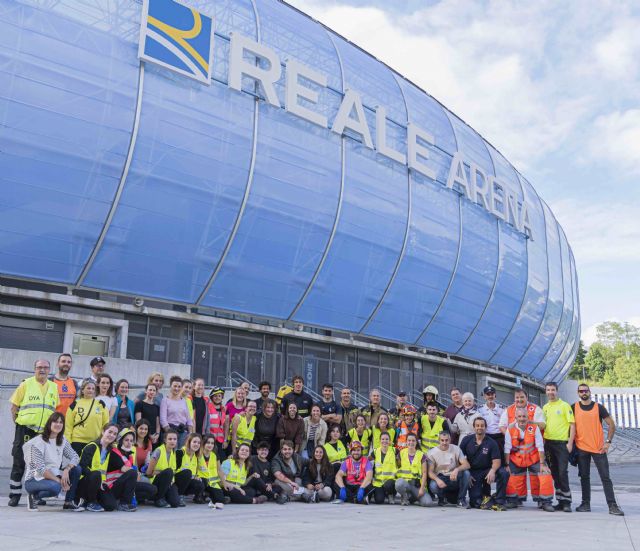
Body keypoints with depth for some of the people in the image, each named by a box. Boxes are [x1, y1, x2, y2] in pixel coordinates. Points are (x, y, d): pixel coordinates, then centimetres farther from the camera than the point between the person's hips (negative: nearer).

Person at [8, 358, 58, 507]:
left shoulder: (53, 387, 9)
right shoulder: (26, 384, 0)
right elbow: (14, 405, 2)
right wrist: (18, 422, -1)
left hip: (44, 431, 3)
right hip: (25, 429, -3)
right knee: (19, 462, 2)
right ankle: (14, 495, 12)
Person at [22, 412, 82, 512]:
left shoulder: (62, 440, 5)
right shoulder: (38, 442, -16)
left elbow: (75, 457, -4)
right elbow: (40, 469, -22)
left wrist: (66, 470, -23)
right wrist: (59, 481, -25)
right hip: (34, 479, -7)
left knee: (76, 469, -14)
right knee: (55, 487, -36)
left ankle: (69, 503, -3)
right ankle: (34, 496, -5)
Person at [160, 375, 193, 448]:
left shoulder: (183, 401, 14)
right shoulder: (165, 400, 0)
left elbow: (189, 419, 15)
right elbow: (163, 420, -7)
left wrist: (190, 434, 4)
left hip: (183, 431, 4)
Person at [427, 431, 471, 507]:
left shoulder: (456, 449, -3)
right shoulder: (432, 452, -5)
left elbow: (467, 465, -13)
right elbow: (430, 472, -9)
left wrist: (457, 469, -35)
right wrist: (437, 480, -31)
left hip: (454, 478, 1)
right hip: (440, 479, -1)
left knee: (466, 473, -29)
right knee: (433, 486, -35)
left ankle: (461, 499, -10)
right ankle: (442, 497, 3)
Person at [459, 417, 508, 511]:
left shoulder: (491, 442, -5)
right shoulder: (466, 440, -2)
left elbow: (497, 461, -11)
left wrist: (492, 471, -32)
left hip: (487, 471, 0)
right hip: (473, 473, 0)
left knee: (504, 474, -31)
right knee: (475, 503, -14)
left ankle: (499, 502, -15)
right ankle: (484, 496, 23)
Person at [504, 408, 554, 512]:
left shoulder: (534, 427, -13)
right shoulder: (510, 429, -11)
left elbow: (540, 447, -11)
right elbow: (507, 449, -7)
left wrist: (542, 464, -11)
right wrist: (507, 465, -7)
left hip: (534, 459, -1)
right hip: (516, 460, 1)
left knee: (545, 477, -12)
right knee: (514, 480, -1)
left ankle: (545, 502, 4)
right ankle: (512, 501, 21)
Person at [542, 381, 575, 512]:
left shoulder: (565, 405, -3)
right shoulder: (545, 407, 13)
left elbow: (572, 424, -6)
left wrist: (570, 443, -12)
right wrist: (542, 442, 10)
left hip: (562, 443, -5)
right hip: (548, 443, 6)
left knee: (562, 472, -10)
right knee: (554, 473, 8)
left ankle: (566, 502, -3)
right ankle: (560, 501, 16)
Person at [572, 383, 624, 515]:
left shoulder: (599, 407, 1)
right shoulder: (574, 408, 4)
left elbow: (611, 424, 4)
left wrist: (608, 441, -3)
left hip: (598, 448, -1)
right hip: (581, 448, 1)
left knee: (605, 477, -1)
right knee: (584, 477, 7)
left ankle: (612, 506, 1)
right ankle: (586, 504, 15)